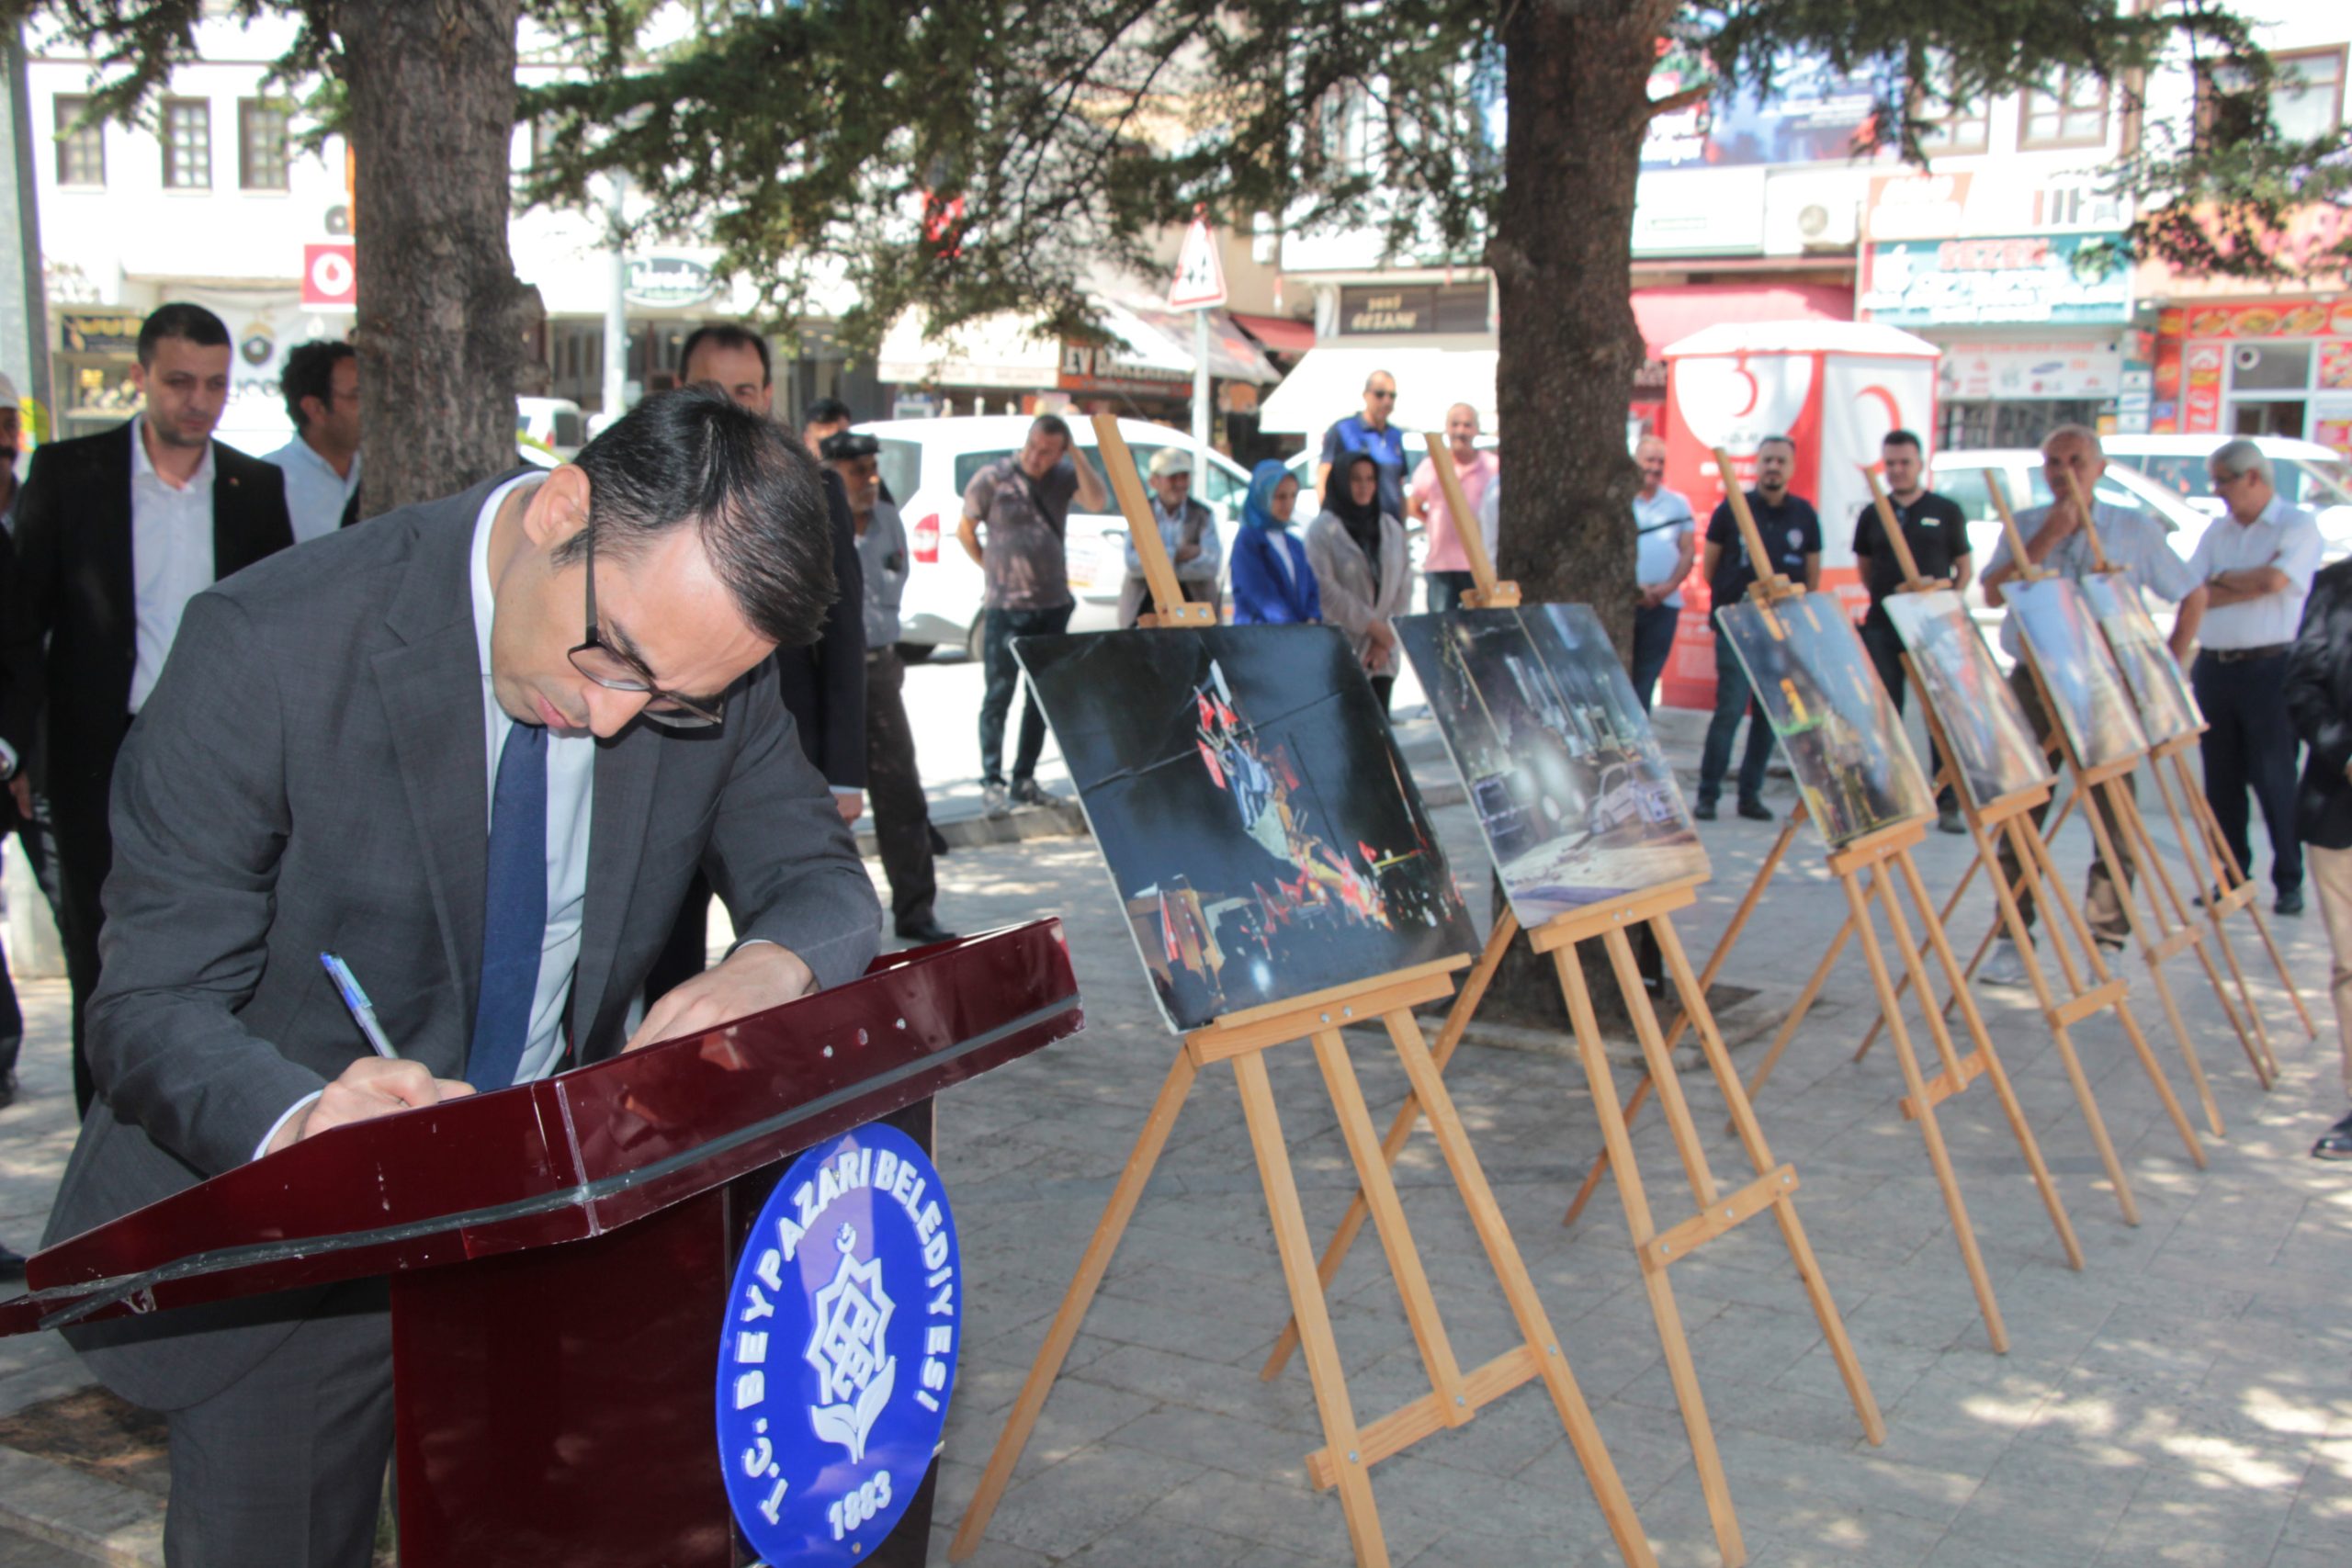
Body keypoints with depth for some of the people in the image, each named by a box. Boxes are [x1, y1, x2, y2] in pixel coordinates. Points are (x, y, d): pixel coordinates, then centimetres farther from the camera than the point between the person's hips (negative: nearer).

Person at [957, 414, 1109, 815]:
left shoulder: (1063, 476, 2)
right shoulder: (993, 478, -7)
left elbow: (1099, 502, -16)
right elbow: (965, 530, 4)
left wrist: (1077, 455, -18)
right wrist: (993, 568, 6)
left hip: (1053, 604, 4)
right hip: (1006, 606, -4)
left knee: (1043, 696, 10)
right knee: (998, 696, -2)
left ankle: (1024, 779, 19)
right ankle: (992, 782, 4)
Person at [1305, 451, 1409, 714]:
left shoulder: (1391, 527, 13)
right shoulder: (1323, 530, -3)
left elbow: (1404, 585, 11)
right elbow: (1324, 590, -11)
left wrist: (1386, 635, -1)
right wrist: (1372, 625, -11)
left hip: (1382, 653, 5)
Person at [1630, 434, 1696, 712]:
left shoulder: (1678, 504, 12)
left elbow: (1688, 550, 9)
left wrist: (1669, 586, -7)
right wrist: (1635, 587, -13)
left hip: (1664, 604, 3)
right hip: (1622, 602, -3)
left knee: (1646, 676, 5)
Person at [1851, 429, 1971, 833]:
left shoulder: (1946, 511, 5)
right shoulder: (1872, 515, 10)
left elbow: (1964, 568, 10)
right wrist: (1885, 596, 6)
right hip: (1883, 627, 2)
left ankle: (1948, 803, 1)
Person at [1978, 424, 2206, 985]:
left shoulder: (2137, 530, 5)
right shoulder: (2024, 526, 7)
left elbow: (2193, 595, 12)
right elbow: (1993, 592, -8)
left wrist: (2172, 663, 3)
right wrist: (2047, 539, -13)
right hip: (2033, 683, 1)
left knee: (2114, 815, 0)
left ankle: (2106, 940, 9)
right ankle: (2013, 939, 8)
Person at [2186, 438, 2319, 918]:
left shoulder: (2298, 526, -1)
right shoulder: (2218, 530, 14)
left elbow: (2276, 579, -18)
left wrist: (2222, 579, -3)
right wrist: (2252, 583, -7)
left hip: (2269, 668, -5)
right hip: (2213, 666, 5)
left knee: (2275, 779, -3)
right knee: (2221, 780, 8)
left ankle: (2290, 882, 6)